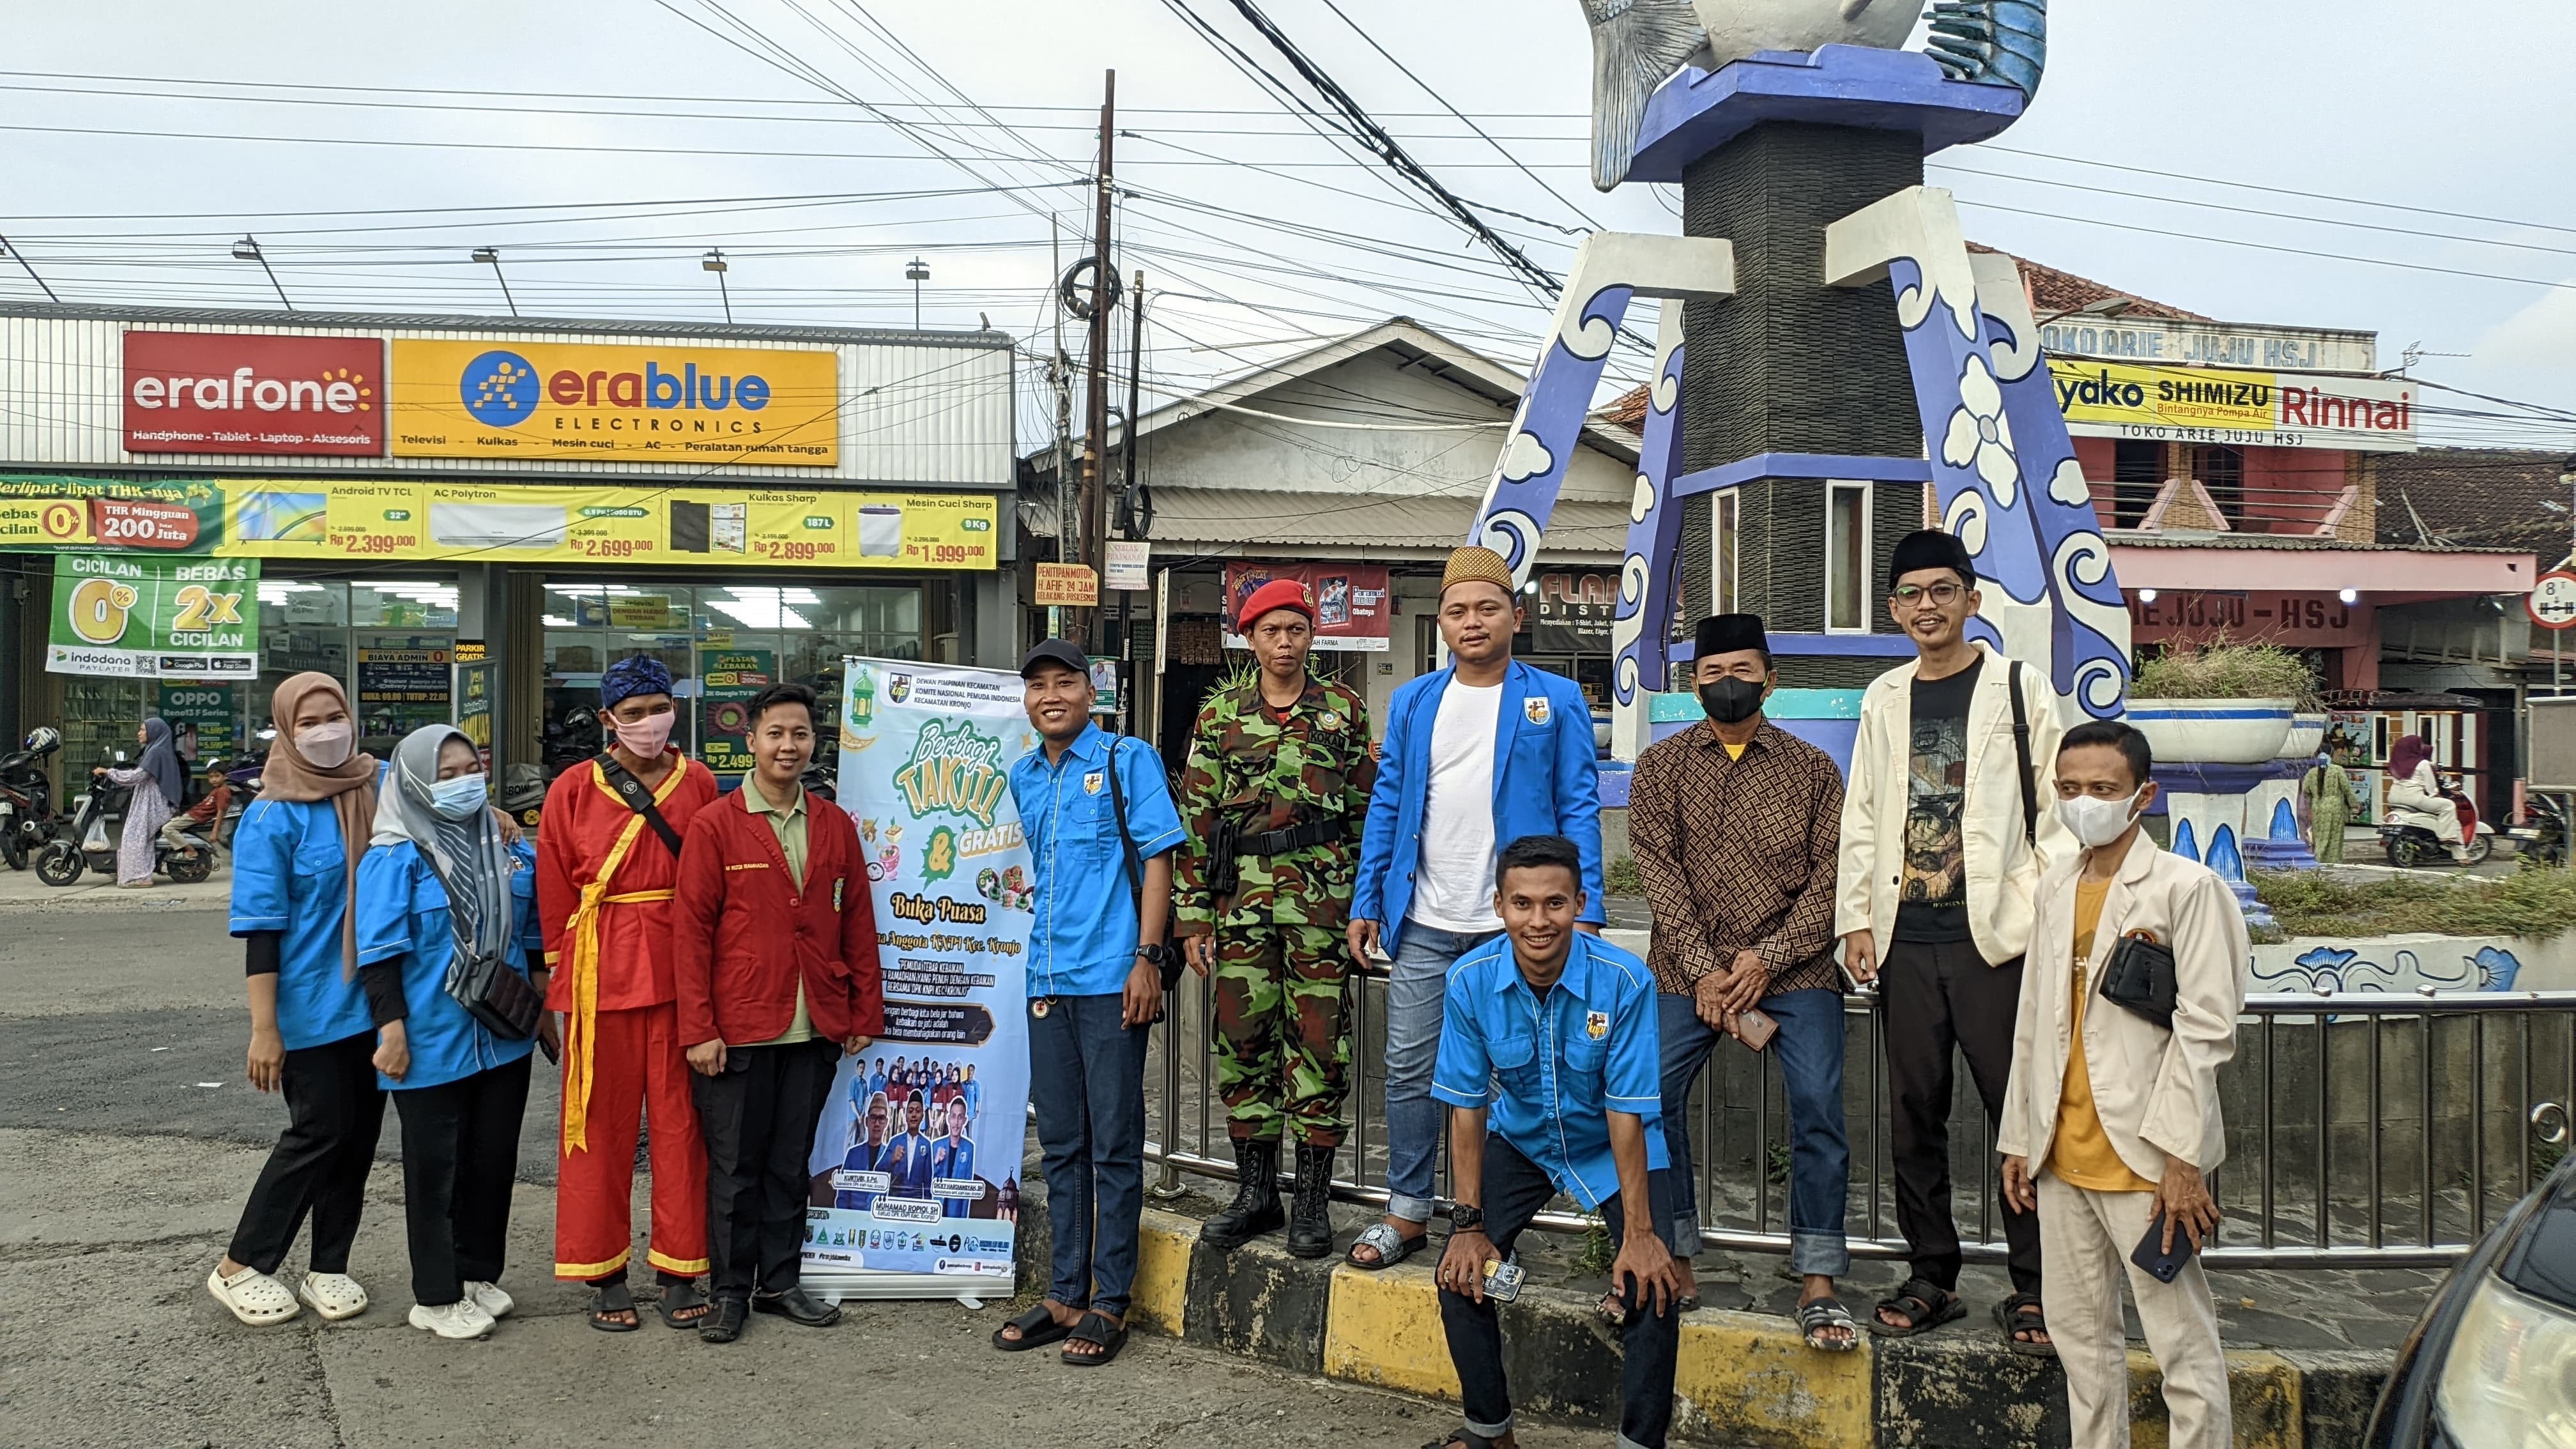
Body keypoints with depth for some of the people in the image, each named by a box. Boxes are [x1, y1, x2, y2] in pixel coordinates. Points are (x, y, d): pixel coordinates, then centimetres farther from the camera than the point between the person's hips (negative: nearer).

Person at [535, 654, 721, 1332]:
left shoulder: (699, 783, 6)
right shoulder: (574, 790, 2)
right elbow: (554, 891, 5)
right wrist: (561, 972, 3)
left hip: (682, 966, 1)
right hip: (602, 972, -1)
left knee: (681, 1117, 5)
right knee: (600, 1119, 6)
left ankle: (680, 1270, 16)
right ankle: (604, 1275, 18)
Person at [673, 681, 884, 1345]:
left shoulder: (836, 828, 9)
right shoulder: (715, 826, -3)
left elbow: (858, 925, 12)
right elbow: (690, 931, -5)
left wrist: (866, 1013, 8)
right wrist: (699, 1029, -10)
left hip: (815, 1031, 3)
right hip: (738, 1029, -3)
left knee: (790, 1163, 12)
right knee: (734, 1166, 5)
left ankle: (780, 1282, 24)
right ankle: (730, 1291, 17)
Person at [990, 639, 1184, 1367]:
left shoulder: (1128, 759, -2)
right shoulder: (1023, 776, 16)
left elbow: (1157, 859, -7)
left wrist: (1147, 958, -14)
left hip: (1111, 979, -6)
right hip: (1048, 979, 6)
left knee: (1114, 1146, 0)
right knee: (1060, 1145, 11)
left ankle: (1109, 1303, 8)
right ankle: (1065, 1296, 20)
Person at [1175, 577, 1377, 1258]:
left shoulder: (1345, 710, 7)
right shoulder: (1220, 715, 9)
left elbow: (1370, 810, 7)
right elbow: (1195, 817, 7)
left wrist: (1366, 906, 2)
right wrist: (1193, 916, 3)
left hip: (1323, 896, -2)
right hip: (1242, 899, 2)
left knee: (1318, 1044, 0)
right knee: (1243, 1041, 5)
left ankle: (1313, 1200, 10)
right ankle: (1256, 1192, 18)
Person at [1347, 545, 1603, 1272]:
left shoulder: (1556, 701, 1)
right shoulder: (1412, 703, 10)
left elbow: (1579, 810, -1)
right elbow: (1386, 805, 12)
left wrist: (1585, 911, -10)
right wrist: (1366, 903, 6)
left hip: (1514, 927, -3)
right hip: (1423, 925, 3)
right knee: (1409, 1070, 6)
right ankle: (1407, 1213, 19)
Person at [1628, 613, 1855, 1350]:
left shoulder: (1812, 768, 7)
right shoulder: (1661, 765, 8)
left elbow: (1831, 875, -1)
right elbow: (1659, 872, -1)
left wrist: (1766, 961, -12)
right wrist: (1704, 970, -12)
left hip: (1793, 967, 0)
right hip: (1689, 969, 1)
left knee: (1819, 1107, -14)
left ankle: (1818, 1284, -3)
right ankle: (1675, 1263, 3)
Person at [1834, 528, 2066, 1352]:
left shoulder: (2018, 688, 2)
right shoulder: (1884, 700, 14)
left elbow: (2055, 807, 0)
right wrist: (1856, 918, 8)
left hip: (1995, 934, -4)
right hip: (1908, 937, 4)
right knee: (1914, 1114, 7)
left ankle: (2032, 1289, 8)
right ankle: (1932, 1277, 19)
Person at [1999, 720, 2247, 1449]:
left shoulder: (2187, 888, -7)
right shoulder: (2054, 889, 13)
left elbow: (2206, 1029, -11)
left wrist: (2182, 1155, -16)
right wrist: (2019, 1137, 14)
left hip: (2142, 1156, -6)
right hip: (2064, 1152, 7)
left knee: (2183, 1340, -1)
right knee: (2079, 1331, 14)